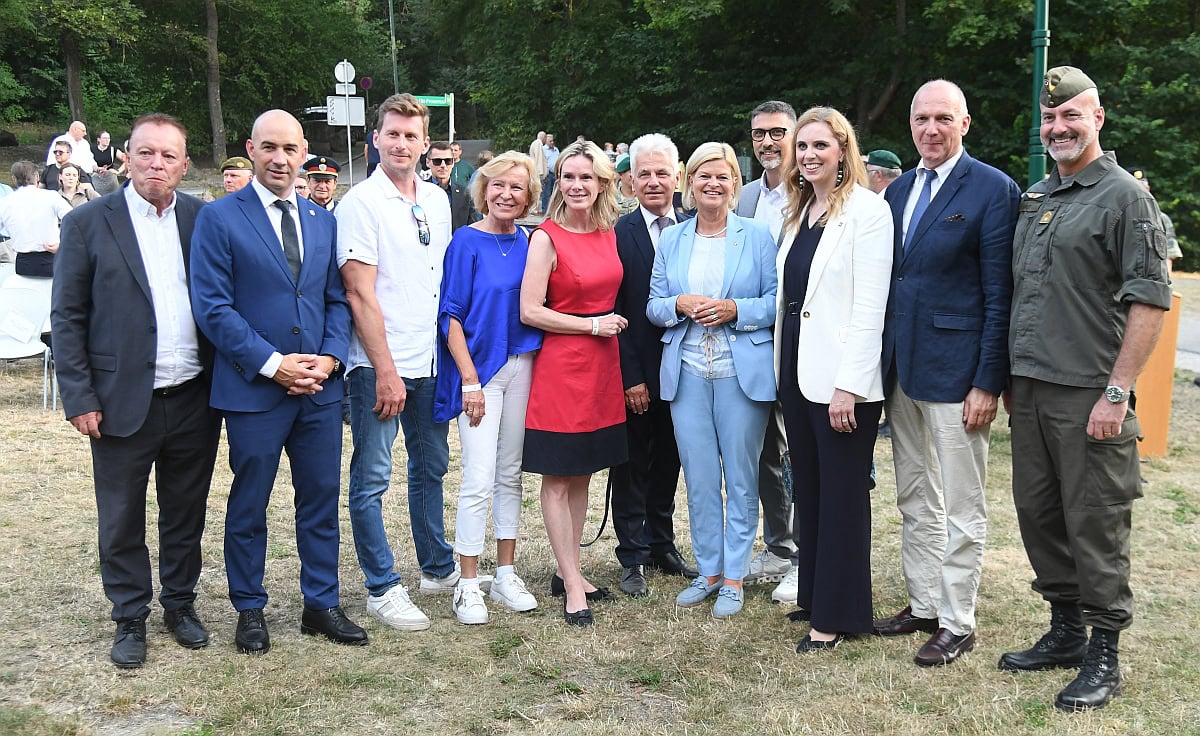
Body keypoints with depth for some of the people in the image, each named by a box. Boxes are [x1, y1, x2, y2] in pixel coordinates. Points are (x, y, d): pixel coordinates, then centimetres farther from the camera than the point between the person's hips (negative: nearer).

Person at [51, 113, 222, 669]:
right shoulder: (88, 224, -3)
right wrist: (79, 398, -7)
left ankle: (180, 603, 33)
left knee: (186, 513, 15)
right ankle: (130, 619, 26)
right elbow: (66, 318, -2)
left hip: (194, 399, 2)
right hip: (123, 403, -2)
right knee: (121, 521, 10)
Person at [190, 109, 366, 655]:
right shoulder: (219, 218, -5)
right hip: (254, 388, -4)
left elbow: (337, 298, 11)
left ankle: (321, 604, 25)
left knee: (321, 500, 11)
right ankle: (250, 610, 25)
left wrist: (329, 357, -6)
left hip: (319, 386, 4)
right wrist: (273, 364, -15)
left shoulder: (323, 221, 10)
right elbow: (213, 307, -10)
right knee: (249, 506, 9)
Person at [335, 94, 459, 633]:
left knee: (430, 468, 18)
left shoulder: (437, 200, 10)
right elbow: (360, 294, -14)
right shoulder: (360, 204, -10)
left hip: (430, 361, 7)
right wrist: (385, 372, -17)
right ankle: (382, 589, 13)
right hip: (379, 365, -7)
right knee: (372, 478, 2)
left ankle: (438, 568, 32)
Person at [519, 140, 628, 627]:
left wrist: (611, 323, 7)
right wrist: (591, 324, -13)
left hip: (602, 366, 7)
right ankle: (572, 585, 8)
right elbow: (529, 311, -14)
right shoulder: (547, 237, -10)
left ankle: (568, 571, 25)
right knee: (557, 477, 2)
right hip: (560, 366, -7)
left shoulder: (608, 235, 8)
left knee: (583, 473, 13)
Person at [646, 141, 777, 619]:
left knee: (740, 476, 3)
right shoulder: (671, 241, 11)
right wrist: (679, 305, -10)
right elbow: (652, 306, 11)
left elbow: (777, 301, -1)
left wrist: (735, 309, -16)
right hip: (687, 373, 3)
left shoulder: (757, 236, 2)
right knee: (699, 477, 7)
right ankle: (708, 570, 20)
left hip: (742, 372, -3)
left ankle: (734, 577, 13)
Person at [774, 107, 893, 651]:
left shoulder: (867, 209, -10)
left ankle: (836, 616, 12)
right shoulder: (798, 212, 14)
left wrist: (849, 385, -20)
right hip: (796, 371, 8)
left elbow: (869, 305, -16)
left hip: (842, 380, -8)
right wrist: (783, 369, 9)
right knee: (808, 490, 15)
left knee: (842, 496, 2)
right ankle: (813, 594, 28)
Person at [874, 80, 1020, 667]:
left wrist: (988, 382, -15)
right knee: (915, 501, 16)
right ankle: (922, 605, 29)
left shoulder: (993, 190, -8)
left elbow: (999, 295, -11)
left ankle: (956, 623, 15)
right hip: (900, 369, 7)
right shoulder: (897, 192, 12)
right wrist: (882, 364, 10)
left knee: (961, 508, 3)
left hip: (956, 371, -7)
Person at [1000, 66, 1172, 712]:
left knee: (1095, 524, 0)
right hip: (1029, 390, 7)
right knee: (1038, 513, 13)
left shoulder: (1125, 195, -6)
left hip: (1088, 394, -7)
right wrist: (1009, 377, 15)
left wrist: (1117, 392, -17)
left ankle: (1103, 656, 12)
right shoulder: (1034, 198, 15)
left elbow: (1150, 300, -12)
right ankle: (1065, 631, 28)